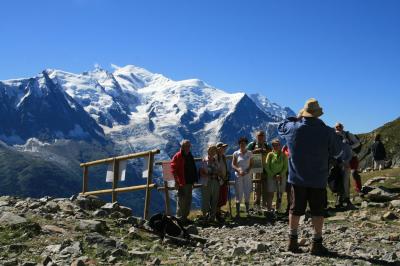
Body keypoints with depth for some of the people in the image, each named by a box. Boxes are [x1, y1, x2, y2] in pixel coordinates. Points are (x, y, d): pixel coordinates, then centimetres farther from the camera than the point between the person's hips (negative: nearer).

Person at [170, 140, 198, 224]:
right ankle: (179, 218, 3)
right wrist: (177, 181, -18)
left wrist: (194, 179, 14)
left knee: (188, 201, 13)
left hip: (189, 182, 8)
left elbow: (193, 169, 21)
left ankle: (185, 217, 23)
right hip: (182, 183, -8)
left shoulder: (190, 156, 15)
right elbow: (173, 169, -13)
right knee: (181, 201, -5)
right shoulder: (178, 156, -9)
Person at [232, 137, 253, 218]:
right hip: (238, 176, -1)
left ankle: (247, 211, 13)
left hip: (247, 176, 1)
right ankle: (238, 212, 3)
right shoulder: (236, 153, 0)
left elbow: (251, 164, 5)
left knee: (247, 194, 4)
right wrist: (239, 170, -16)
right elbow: (233, 165, 0)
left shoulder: (249, 153, 4)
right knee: (239, 194, -1)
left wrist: (247, 171, -12)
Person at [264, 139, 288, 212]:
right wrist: (273, 175, -9)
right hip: (271, 177, -1)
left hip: (281, 177, 1)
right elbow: (266, 166, -2)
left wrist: (280, 175, -11)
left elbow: (285, 167, 2)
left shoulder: (283, 155, 3)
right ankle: (269, 210, -1)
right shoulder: (270, 154, 0)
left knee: (279, 194, 3)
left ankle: (278, 210, 10)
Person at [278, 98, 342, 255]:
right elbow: (337, 152, 0)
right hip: (318, 179, -2)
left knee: (296, 209, 11)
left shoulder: (292, 128, -7)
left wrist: (296, 118, 20)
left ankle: (292, 241, 17)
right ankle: (317, 244, 9)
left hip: (297, 178, 2)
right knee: (317, 211, 6)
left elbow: (280, 127, 17)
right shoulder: (327, 132, -12)